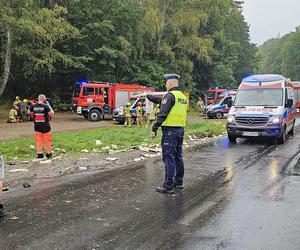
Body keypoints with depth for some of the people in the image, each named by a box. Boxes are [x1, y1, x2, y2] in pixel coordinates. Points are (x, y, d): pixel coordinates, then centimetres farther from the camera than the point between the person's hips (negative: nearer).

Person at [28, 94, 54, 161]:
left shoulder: (33, 106, 1)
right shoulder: (45, 106, -14)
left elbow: (29, 112, 16)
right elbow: (51, 113, -19)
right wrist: (50, 108, 0)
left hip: (37, 126, 4)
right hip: (45, 125, -4)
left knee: (38, 140, 9)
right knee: (47, 140, 8)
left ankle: (40, 155, 9)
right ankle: (48, 154, 16)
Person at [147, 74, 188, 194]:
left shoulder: (170, 95, -12)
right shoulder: (182, 96, 17)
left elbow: (162, 114, -19)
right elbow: (160, 100, 27)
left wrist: (154, 128, -16)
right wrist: (147, 96, 34)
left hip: (170, 130, -9)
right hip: (180, 130, 9)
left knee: (168, 158, -5)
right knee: (178, 157, 17)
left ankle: (168, 185, -2)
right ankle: (179, 181, 27)